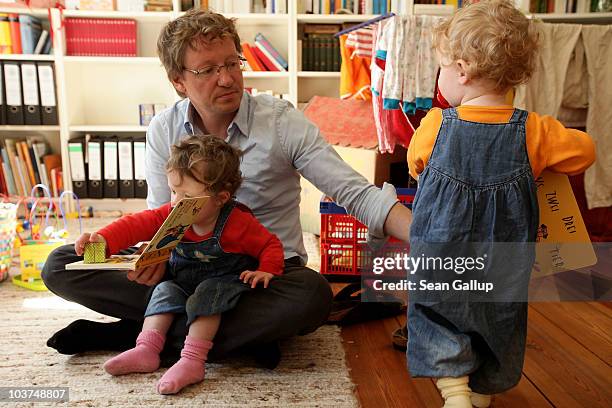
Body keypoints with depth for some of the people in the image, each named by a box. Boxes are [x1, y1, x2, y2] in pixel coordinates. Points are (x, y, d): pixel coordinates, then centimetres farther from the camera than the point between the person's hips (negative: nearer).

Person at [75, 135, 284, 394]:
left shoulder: (238, 222, -22)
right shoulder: (172, 215, -9)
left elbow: (270, 245, -12)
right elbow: (137, 224, -16)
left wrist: (266, 271, -29)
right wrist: (103, 239, -31)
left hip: (224, 283, -6)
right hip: (184, 282, 7)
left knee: (207, 293, -32)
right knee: (166, 290, -15)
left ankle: (192, 362, -35)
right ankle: (146, 350, -17)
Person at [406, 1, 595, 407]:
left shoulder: (436, 125, -13)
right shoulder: (534, 131, -10)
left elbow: (415, 165, 5)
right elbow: (585, 152, 5)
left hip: (441, 256, -2)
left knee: (437, 313, 18)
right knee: (498, 321, 23)